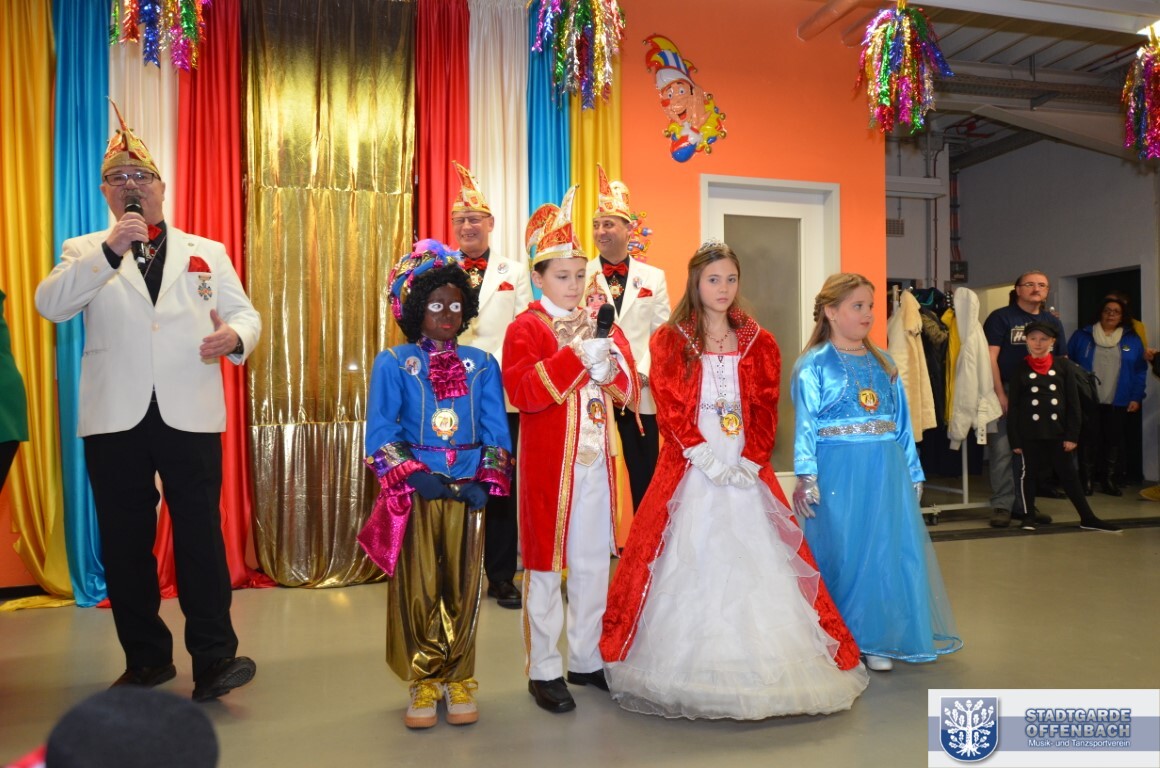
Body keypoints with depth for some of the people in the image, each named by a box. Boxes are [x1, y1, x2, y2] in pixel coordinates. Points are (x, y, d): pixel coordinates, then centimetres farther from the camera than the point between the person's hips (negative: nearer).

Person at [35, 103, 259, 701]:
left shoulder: (207, 252, 15)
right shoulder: (85, 251, 13)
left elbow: (245, 313, 9)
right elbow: (49, 305, -5)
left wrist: (236, 336, -15)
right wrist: (111, 250, -17)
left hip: (189, 413, -1)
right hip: (115, 417, 1)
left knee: (200, 531, -5)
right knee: (124, 539, 7)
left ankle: (213, 658, 0)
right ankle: (146, 658, 20)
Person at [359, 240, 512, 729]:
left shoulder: (482, 365, 9)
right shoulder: (393, 364, 2)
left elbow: (496, 430, 6)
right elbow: (379, 433, -2)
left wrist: (486, 480, -7)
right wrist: (413, 476, -13)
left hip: (467, 492, 2)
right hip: (414, 493, -2)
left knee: (463, 590, 5)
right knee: (418, 591, 2)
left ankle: (458, 682, 20)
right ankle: (424, 685, 17)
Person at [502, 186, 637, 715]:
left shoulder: (601, 323, 13)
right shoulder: (527, 327, -6)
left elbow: (628, 388, 10)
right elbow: (520, 391, -21)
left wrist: (610, 370, -11)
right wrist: (574, 357, -24)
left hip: (596, 461, 6)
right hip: (549, 463, -6)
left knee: (594, 562, 13)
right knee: (545, 564, 5)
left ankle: (586, 659, 28)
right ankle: (544, 670, 17)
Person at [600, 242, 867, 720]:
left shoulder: (759, 344, 10)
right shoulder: (669, 340, 2)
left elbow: (766, 411, 4)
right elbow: (670, 410, -6)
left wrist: (753, 461, -10)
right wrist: (707, 458, -15)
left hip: (747, 470, 2)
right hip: (690, 471, -2)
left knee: (753, 567, 2)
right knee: (690, 566, -1)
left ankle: (756, 668, 13)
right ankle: (689, 673, 10)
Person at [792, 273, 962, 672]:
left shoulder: (883, 362, 13)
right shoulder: (814, 365, -3)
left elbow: (902, 421, 15)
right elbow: (805, 425, -10)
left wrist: (912, 472, 14)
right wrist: (806, 476, -19)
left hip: (886, 472, 5)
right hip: (838, 471, -5)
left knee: (889, 552, 7)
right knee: (841, 553, 2)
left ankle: (876, 640, 22)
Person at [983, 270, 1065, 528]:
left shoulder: (1052, 322, 15)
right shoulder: (1000, 318, -1)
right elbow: (990, 358, -9)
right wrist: (1000, 395, -15)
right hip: (1005, 394, -5)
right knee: (1002, 451, -7)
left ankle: (1024, 504, 19)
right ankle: (1002, 505, 1)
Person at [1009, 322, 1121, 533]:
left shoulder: (1063, 368, 2)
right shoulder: (1020, 370, -1)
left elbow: (1073, 404, 3)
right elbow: (1014, 406, -1)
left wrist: (1072, 435, -2)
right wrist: (1015, 439, -4)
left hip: (1057, 432, 1)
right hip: (1029, 433, -1)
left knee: (1069, 474, 8)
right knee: (1028, 474, 7)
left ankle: (1087, 518, 16)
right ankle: (1028, 516, 20)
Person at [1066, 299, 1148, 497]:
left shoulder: (1132, 340, 8)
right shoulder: (1082, 336, 3)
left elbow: (1140, 371, 6)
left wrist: (1136, 397, -2)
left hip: (1118, 402, 2)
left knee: (1114, 439, 6)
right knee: (1089, 439, 2)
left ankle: (1108, 479, 17)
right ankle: (1087, 479, 11)